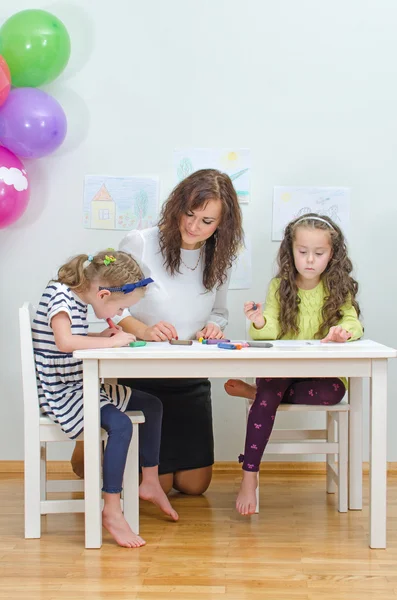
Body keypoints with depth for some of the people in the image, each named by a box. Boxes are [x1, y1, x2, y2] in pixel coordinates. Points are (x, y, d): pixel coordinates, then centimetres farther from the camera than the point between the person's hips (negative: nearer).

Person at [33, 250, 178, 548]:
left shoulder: (78, 298, 8)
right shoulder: (59, 294, -19)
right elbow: (64, 342, -35)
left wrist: (102, 335, -1)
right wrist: (111, 342, -25)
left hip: (83, 386, 10)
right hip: (60, 393, -10)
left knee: (152, 405, 12)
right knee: (120, 425, -30)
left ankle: (150, 482, 23)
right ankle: (112, 511, -21)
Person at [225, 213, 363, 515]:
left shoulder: (338, 288, 4)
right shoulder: (280, 286, 4)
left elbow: (354, 323, -7)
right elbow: (271, 331, -7)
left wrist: (343, 330, -31)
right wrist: (260, 323, -31)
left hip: (323, 372, 0)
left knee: (333, 392, -33)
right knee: (268, 397, -31)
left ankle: (256, 392, -15)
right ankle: (250, 477, -27)